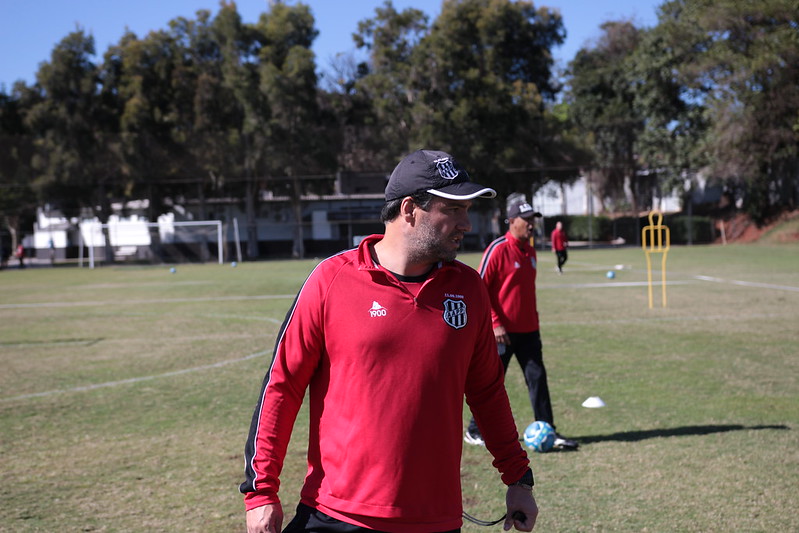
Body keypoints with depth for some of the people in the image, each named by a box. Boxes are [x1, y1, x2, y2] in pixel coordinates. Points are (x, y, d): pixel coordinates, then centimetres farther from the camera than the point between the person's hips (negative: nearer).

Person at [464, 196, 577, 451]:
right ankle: (475, 430, 17)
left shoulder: (530, 251, 11)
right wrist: (494, 323, -18)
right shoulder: (498, 249, -12)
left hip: (528, 329, 7)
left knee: (537, 378, 4)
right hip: (502, 331, -7)